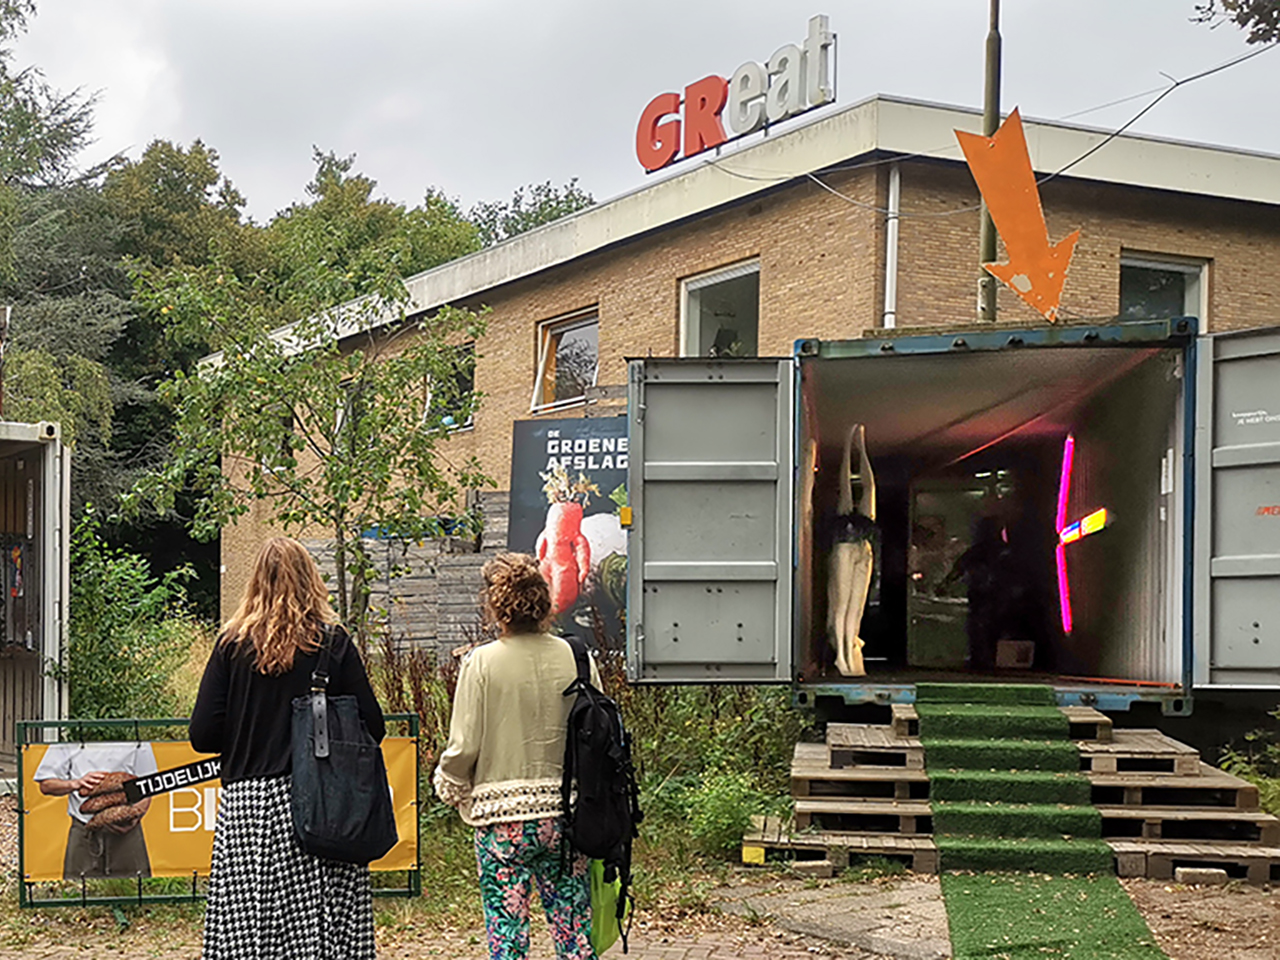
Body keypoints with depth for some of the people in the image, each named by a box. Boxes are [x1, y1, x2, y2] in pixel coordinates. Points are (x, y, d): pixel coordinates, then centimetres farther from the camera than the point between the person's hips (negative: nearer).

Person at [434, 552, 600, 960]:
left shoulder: (481, 663, -9)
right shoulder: (576, 658, 0)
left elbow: (464, 747, -7)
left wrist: (450, 787, 14)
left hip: (504, 817, -3)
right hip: (566, 812, 3)